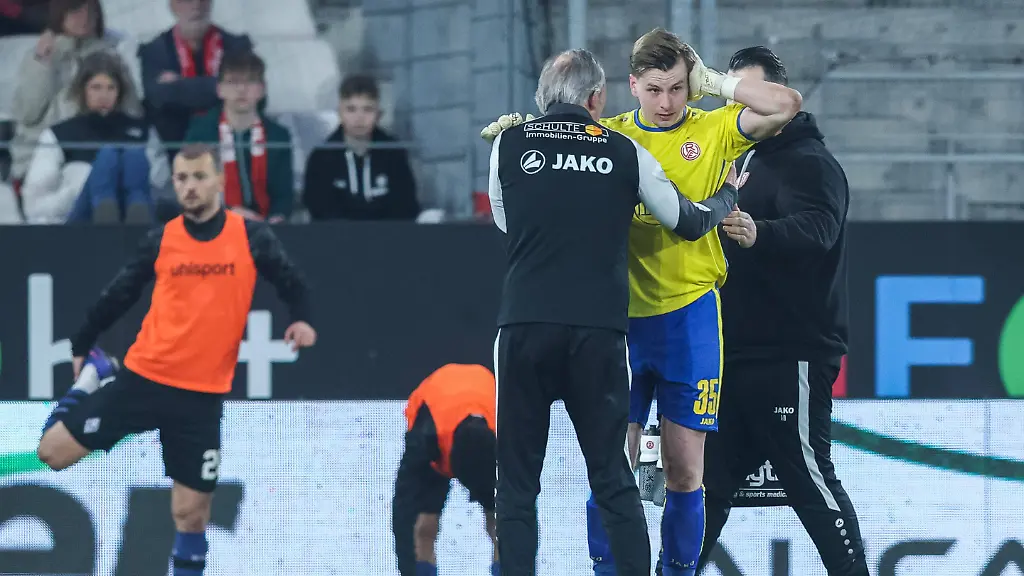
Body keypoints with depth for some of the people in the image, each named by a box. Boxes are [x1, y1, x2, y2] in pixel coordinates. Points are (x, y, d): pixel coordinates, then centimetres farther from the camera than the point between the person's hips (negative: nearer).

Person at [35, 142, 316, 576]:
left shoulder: (251, 238, -3)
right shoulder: (161, 241, 0)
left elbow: (291, 282, 7)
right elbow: (118, 296, 10)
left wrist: (301, 319, -13)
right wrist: (81, 348, 13)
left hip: (202, 396, -1)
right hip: (143, 378, 1)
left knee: (191, 512, 1)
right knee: (53, 451, -2)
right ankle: (91, 383, 26)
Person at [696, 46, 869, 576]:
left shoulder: (808, 163, -9)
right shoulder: (742, 160, 19)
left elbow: (816, 229, -30)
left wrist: (760, 234, -48)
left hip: (790, 358, -9)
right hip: (736, 354, 9)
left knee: (809, 480, -9)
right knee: (709, 475, 10)